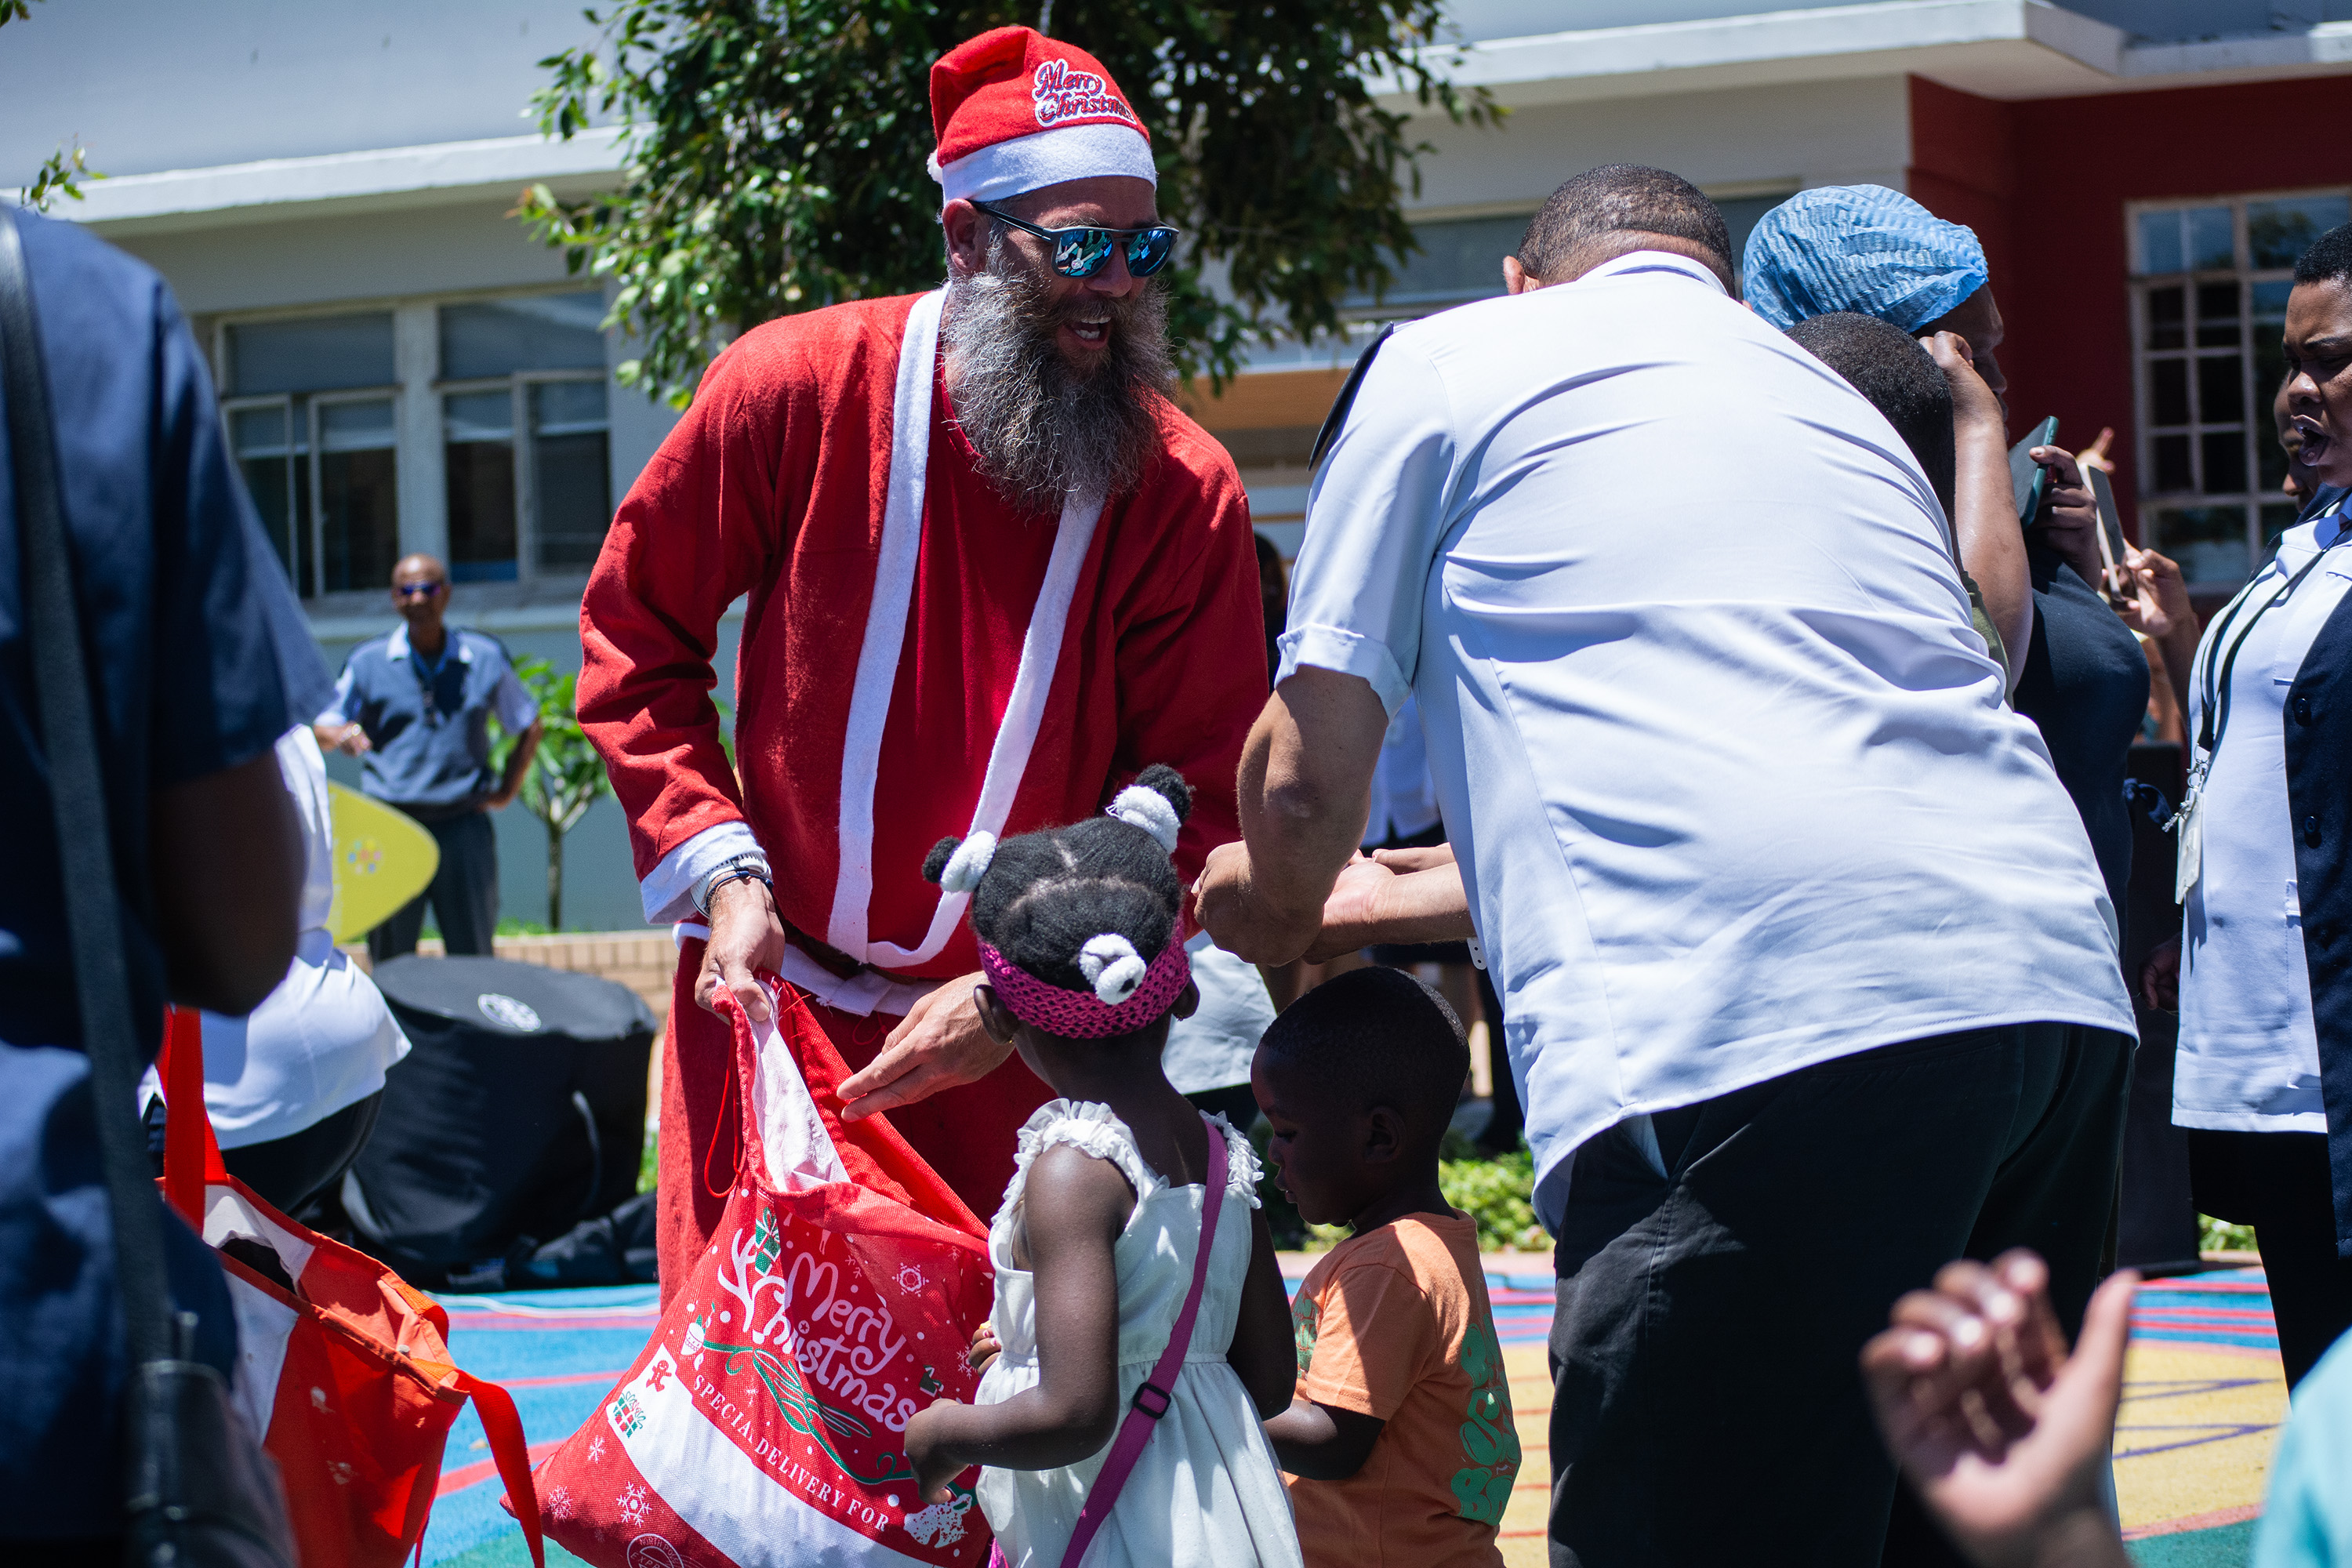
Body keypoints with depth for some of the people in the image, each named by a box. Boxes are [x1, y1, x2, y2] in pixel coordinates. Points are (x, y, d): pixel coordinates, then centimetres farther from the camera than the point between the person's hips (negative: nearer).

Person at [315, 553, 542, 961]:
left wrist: (507, 790, 8)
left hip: (464, 824, 0)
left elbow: (529, 727, 19)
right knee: (390, 962, 0)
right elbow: (323, 728, 4)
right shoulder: (367, 662, 6)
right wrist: (340, 735, -19)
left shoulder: (486, 658, 8)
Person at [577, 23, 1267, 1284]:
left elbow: (1200, 805, -9)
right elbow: (633, 643, 1)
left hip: (1021, 1033, 0)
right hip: (768, 992, 0)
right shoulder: (794, 387, -10)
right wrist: (722, 873, -9)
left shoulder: (1185, 494, -11)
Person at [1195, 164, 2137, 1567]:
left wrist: (1282, 900, 38)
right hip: (2062, 989, 7)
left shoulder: (1451, 361, 16)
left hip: (1742, 1030, -7)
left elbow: (1307, 776, 14)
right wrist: (1389, 899, 54)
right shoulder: (1830, 398, 35)